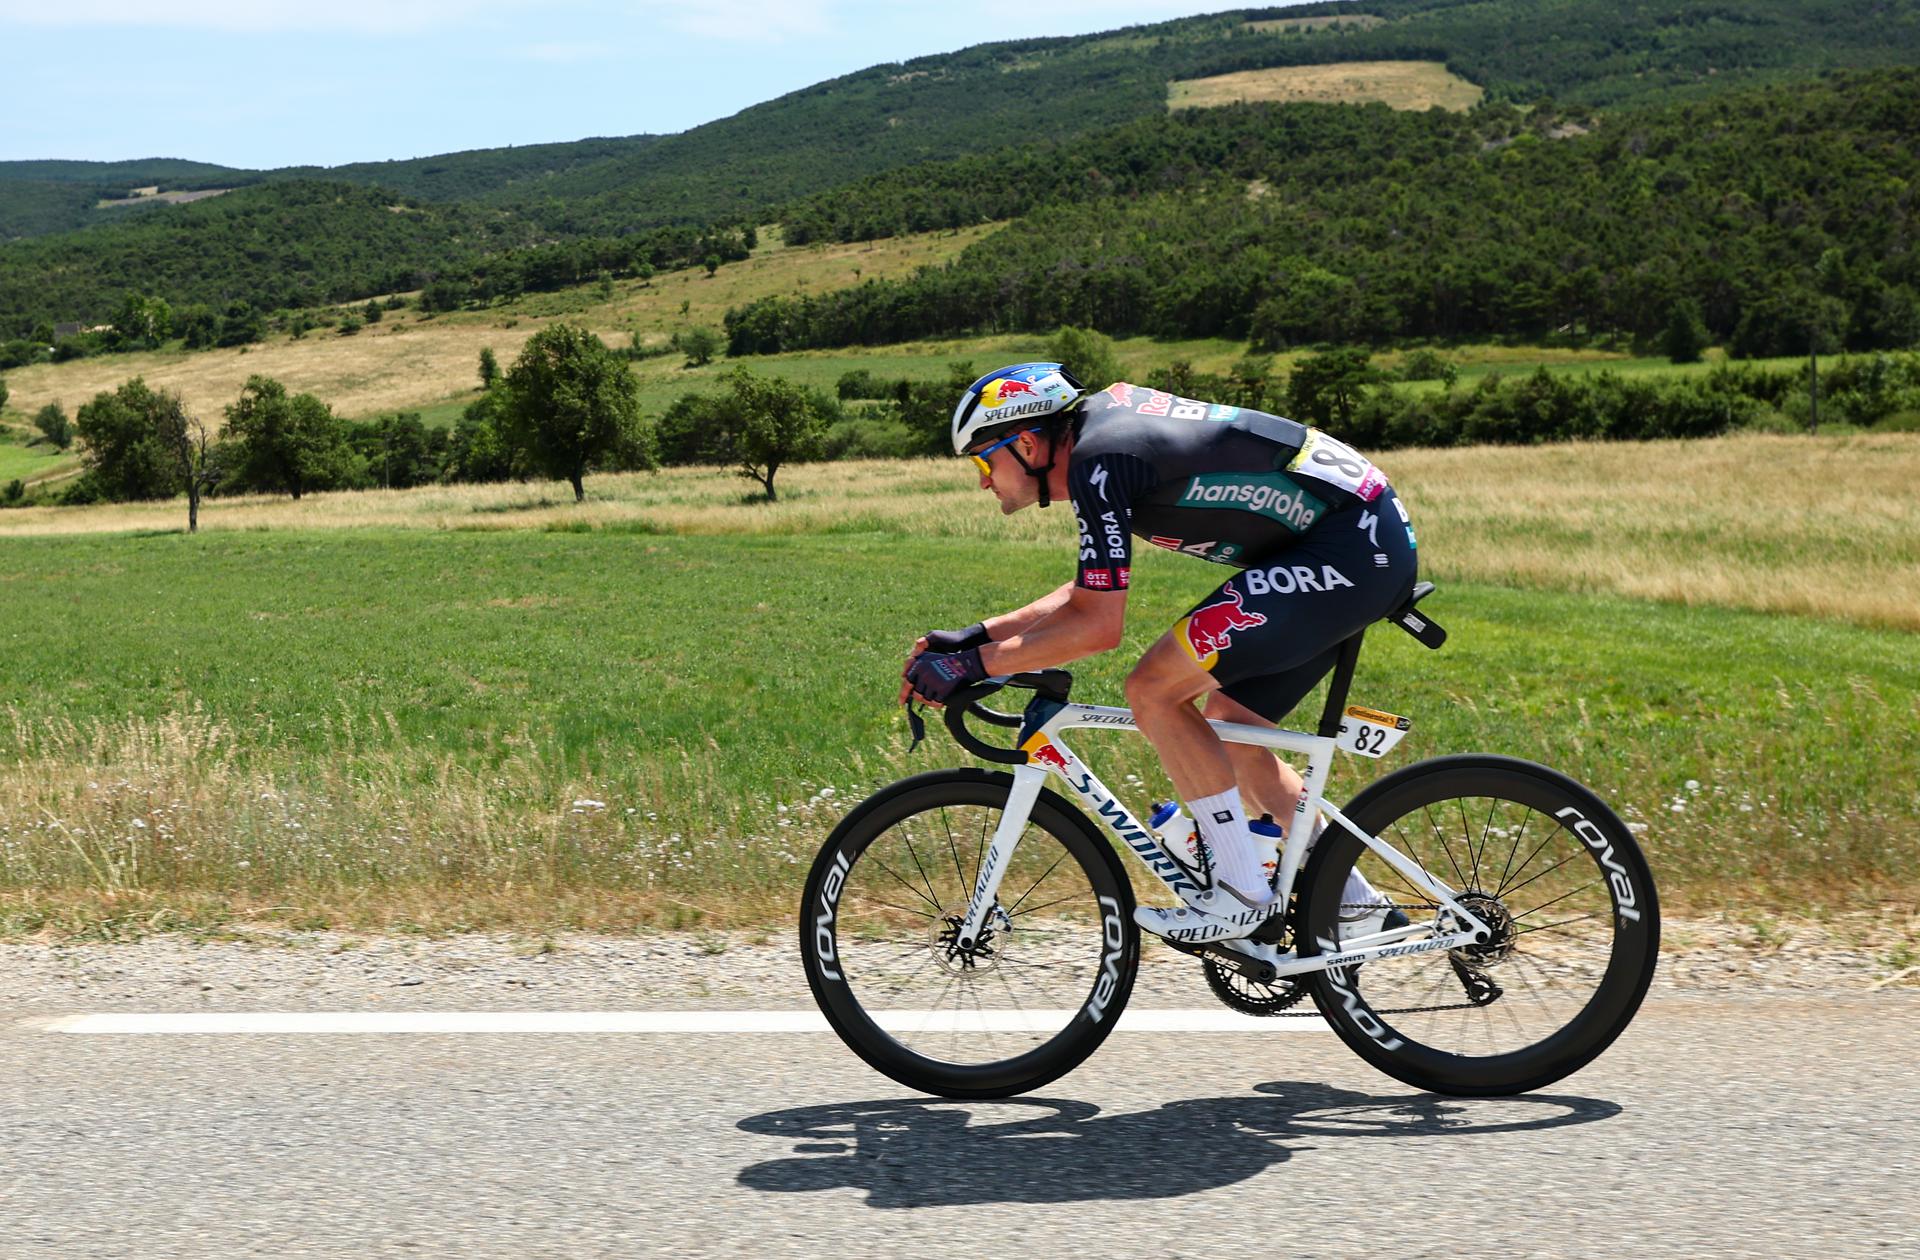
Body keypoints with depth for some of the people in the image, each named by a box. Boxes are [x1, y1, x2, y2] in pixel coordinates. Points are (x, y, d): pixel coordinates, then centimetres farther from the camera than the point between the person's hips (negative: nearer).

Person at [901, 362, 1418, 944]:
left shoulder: (1098, 460, -16)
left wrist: (970, 665, -10)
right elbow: (1093, 590, 21)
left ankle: (1240, 894, -3)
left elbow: (1097, 626, -17)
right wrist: (976, 635, 16)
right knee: (1229, 720, 17)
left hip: (1349, 548, -10)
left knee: (1154, 690, -11)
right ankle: (1349, 900, 24)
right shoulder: (1102, 423, 14)